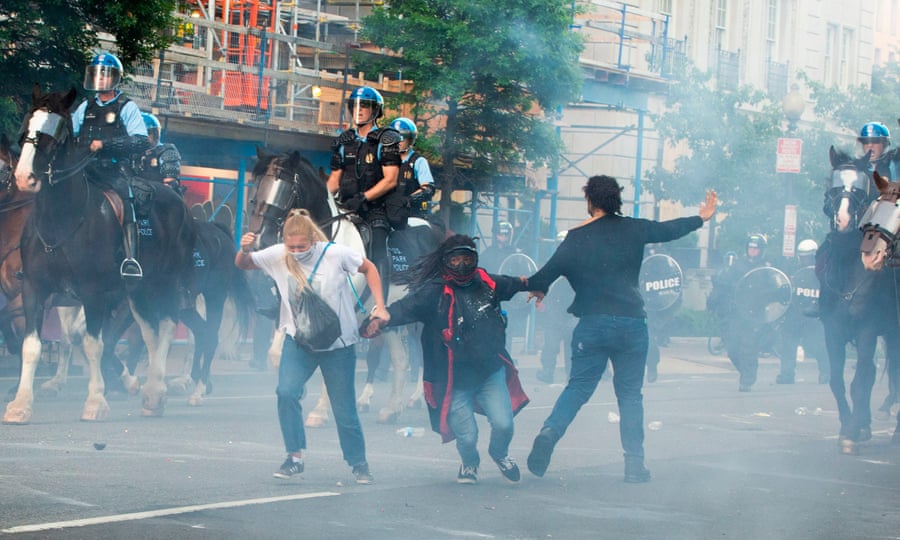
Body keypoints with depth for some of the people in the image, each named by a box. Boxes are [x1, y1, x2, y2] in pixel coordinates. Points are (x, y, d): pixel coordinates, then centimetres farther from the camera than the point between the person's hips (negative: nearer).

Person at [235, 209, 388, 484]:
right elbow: (243, 264, -3)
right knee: (286, 392, -22)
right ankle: (295, 456, -9)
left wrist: (380, 306, -8)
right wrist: (245, 250, -27)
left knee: (345, 409, 5)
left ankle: (359, 463, 25)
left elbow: (369, 269, 0)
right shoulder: (278, 255, -10)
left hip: (339, 343, -2)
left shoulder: (336, 254, -15)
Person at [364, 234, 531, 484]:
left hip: (491, 372, 4)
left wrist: (528, 283, 45)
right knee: (467, 436, -2)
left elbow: (509, 285, 26)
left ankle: (500, 454, 28)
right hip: (455, 379, -3)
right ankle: (470, 464, 36)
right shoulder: (435, 292, -13)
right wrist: (382, 318, -46)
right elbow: (407, 306, -27)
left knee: (503, 424, -9)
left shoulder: (486, 283, 3)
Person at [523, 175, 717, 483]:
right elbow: (669, 229, 20)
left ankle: (550, 432, -19)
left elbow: (550, 271, -4)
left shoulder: (576, 238, -2)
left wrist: (537, 287, 18)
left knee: (578, 387, 5)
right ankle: (634, 463, 6)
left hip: (592, 324, -1)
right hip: (631, 322, 1)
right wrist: (701, 218, 39)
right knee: (630, 394, 10)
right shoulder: (633, 229, 5)